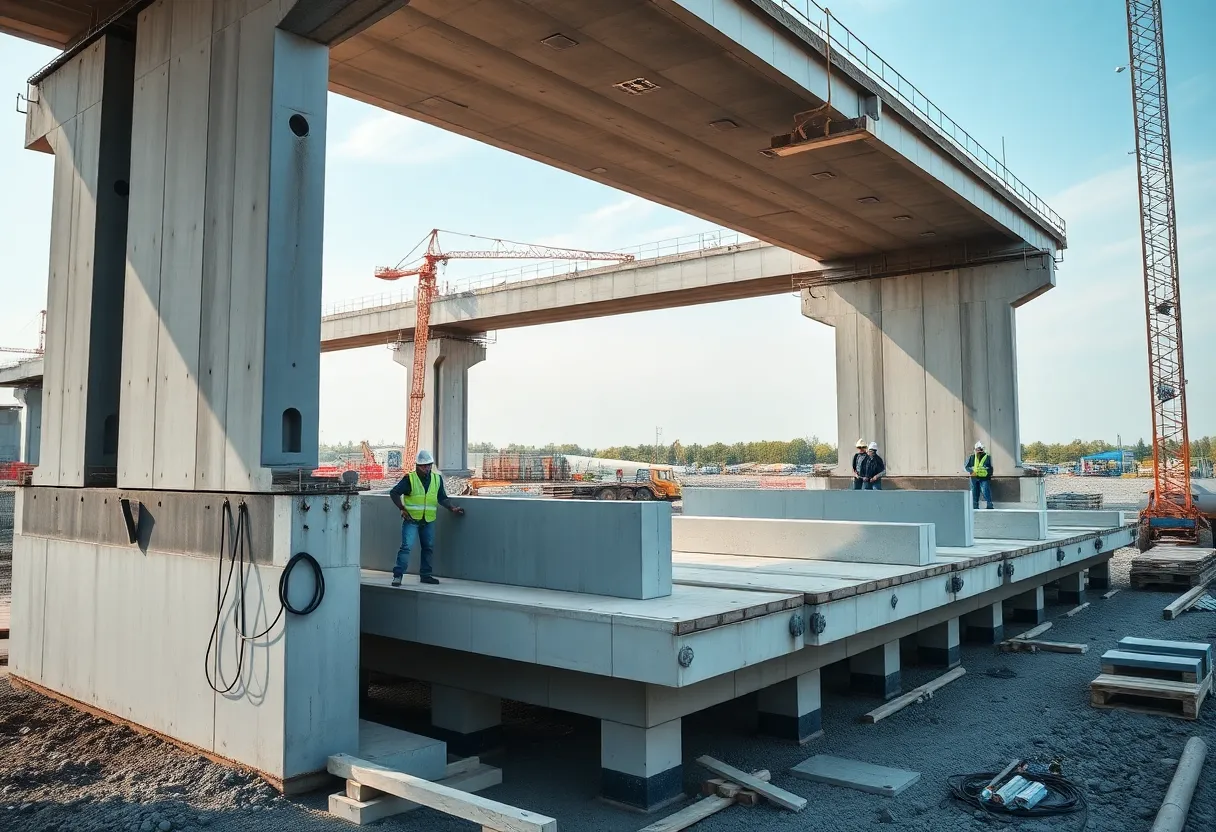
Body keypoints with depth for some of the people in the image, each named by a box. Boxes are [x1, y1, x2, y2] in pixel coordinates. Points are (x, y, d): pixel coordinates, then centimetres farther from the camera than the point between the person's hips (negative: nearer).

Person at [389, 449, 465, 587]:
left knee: (428, 548, 11)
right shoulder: (409, 479, -9)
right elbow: (394, 493, -6)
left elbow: (442, 498, 12)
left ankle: (425, 575, 23)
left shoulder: (437, 479, 5)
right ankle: (397, 575, -9)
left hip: (428, 520, 5)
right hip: (411, 519, -5)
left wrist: (452, 508, -1)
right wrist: (402, 509, -10)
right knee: (406, 547, -13)